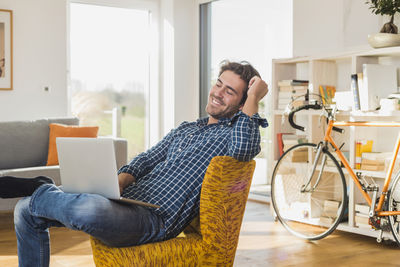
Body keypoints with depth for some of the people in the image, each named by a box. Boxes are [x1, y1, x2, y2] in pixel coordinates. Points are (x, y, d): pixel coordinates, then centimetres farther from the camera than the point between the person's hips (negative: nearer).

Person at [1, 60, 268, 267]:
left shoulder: (232, 133, 0)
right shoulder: (186, 128, 24)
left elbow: (243, 149, -27)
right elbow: (146, 159, 19)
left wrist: (253, 98, -14)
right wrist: (119, 181, -2)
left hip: (156, 218, -8)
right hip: (126, 200, 8)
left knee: (90, 209, -38)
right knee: (27, 210, 6)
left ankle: (41, 193, -5)